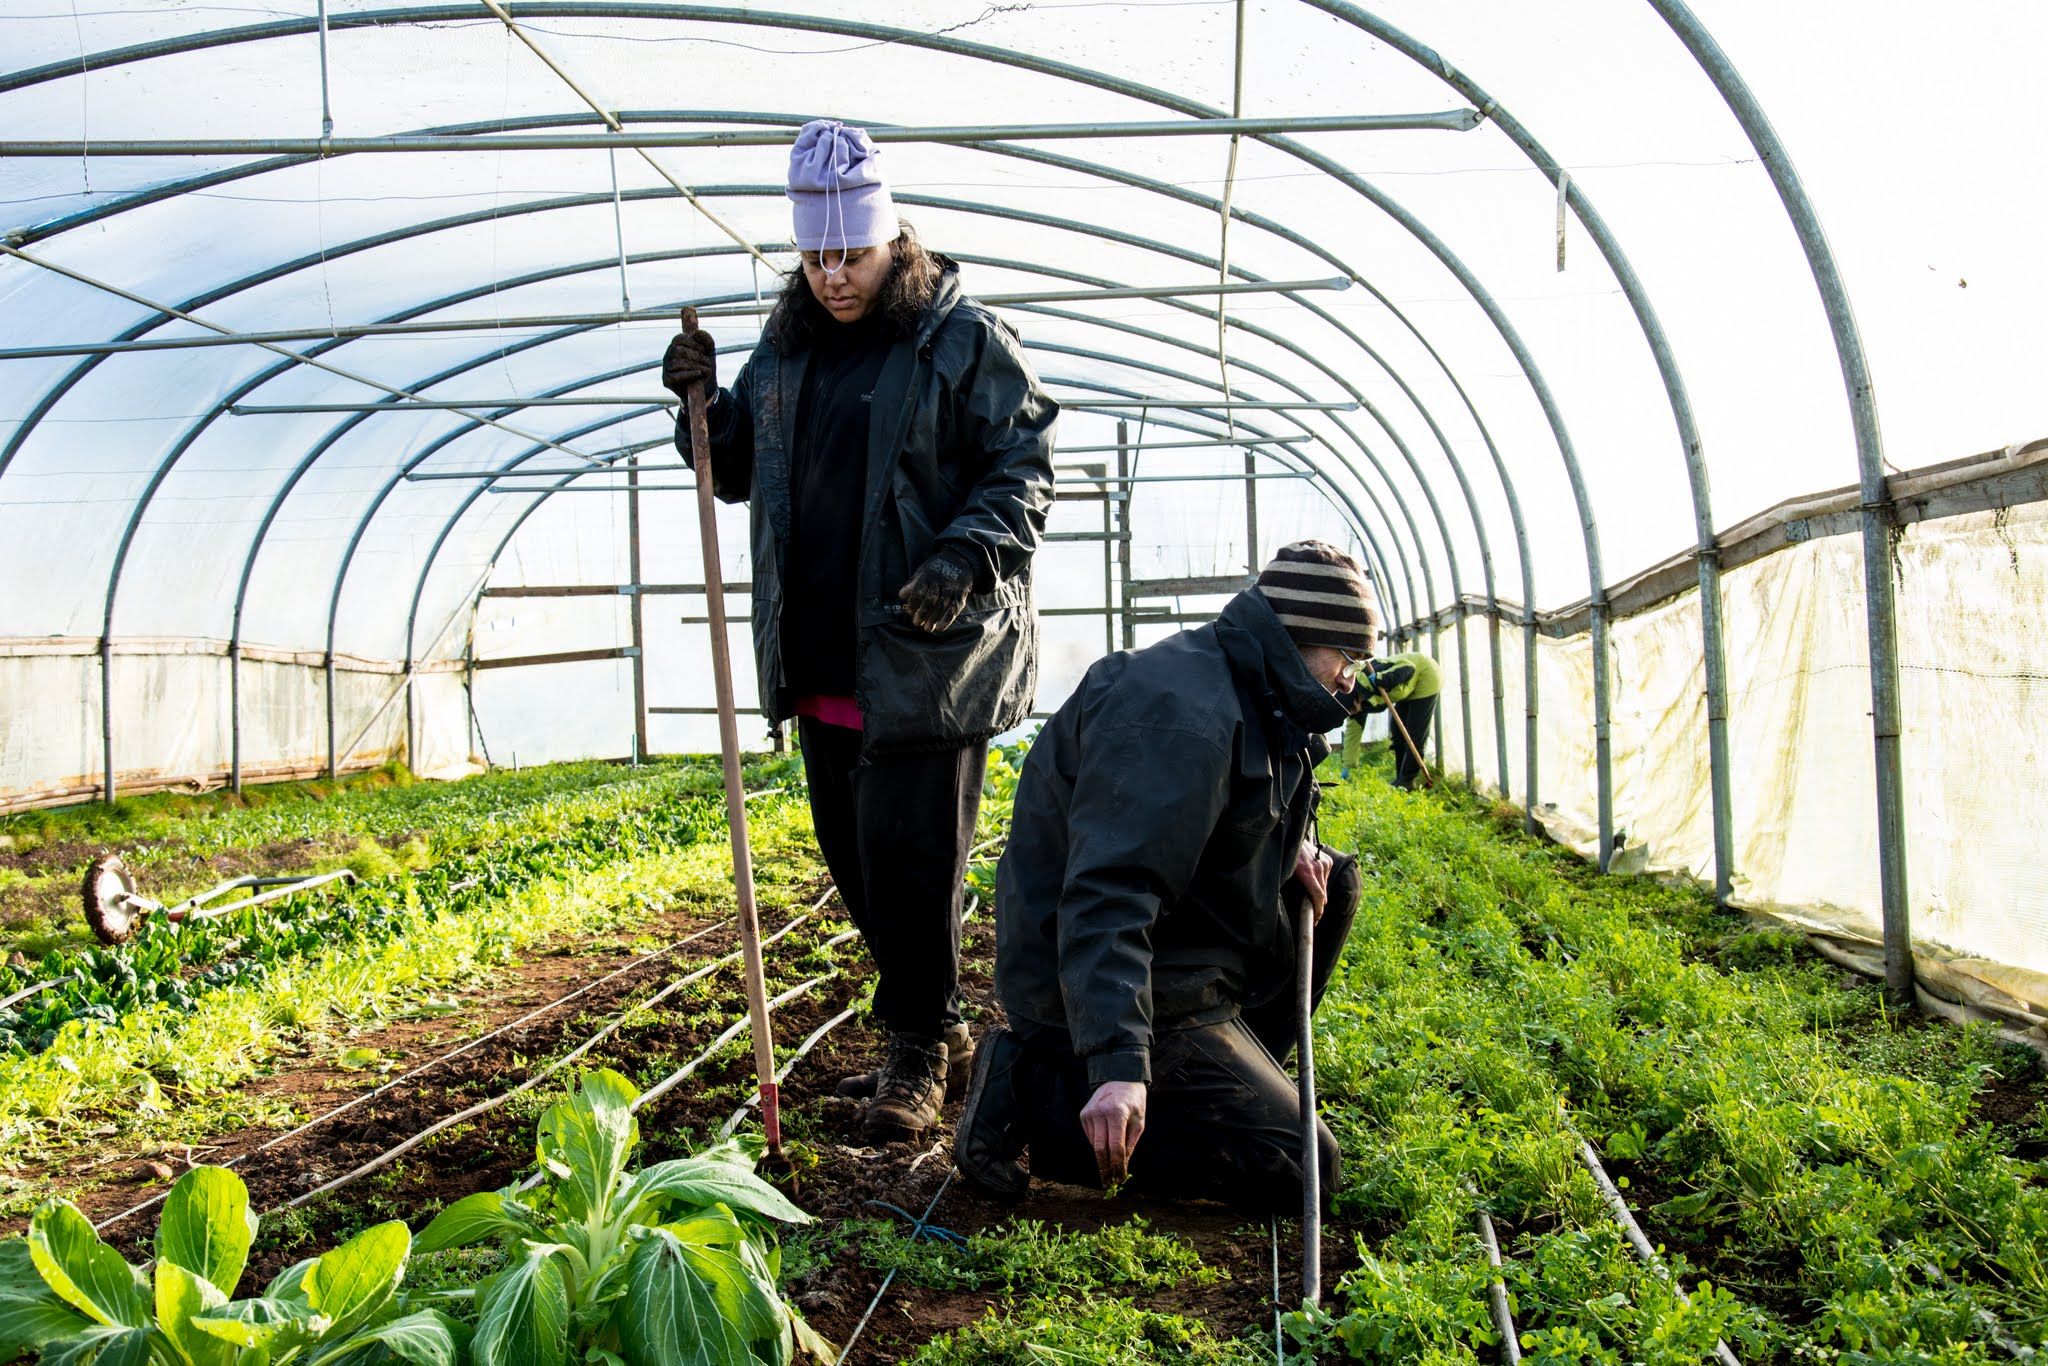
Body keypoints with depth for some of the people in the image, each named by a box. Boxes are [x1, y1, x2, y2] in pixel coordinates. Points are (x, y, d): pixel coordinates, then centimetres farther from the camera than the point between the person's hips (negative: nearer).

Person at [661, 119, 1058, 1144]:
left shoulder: (963, 340, -5)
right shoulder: (784, 344, 14)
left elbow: (1023, 470, -8)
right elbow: (739, 472, 22)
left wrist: (965, 560, -23)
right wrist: (706, 408, 3)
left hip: (923, 662, -7)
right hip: (819, 662, 7)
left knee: (911, 860, -4)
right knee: (854, 858, 14)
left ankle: (916, 1054, 12)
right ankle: (936, 1030, 30)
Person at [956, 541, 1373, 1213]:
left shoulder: (1243, 694, 8)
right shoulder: (1180, 716, -25)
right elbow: (1108, 898, -35)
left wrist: (1291, 843, 2)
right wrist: (1119, 1066, -43)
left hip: (1180, 951, 10)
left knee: (1332, 880, 13)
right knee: (1299, 1168, -11)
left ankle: (1230, 1076, 11)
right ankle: (1036, 1099, -10)